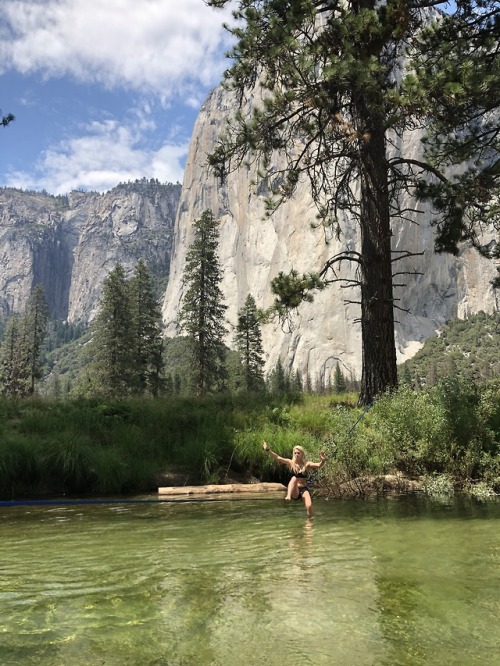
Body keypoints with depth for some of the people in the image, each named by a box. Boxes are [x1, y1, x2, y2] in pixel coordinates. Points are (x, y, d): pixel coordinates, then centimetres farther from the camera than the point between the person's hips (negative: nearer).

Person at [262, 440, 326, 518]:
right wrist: (268, 450, -21)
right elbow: (277, 458, -8)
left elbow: (319, 465, -16)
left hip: (304, 489, 0)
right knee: (294, 478, -30)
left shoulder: (306, 464, -1)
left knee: (309, 506, -24)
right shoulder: (291, 463, 1)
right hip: (294, 491, 0)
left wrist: (323, 461, -39)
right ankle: (288, 496, -48)